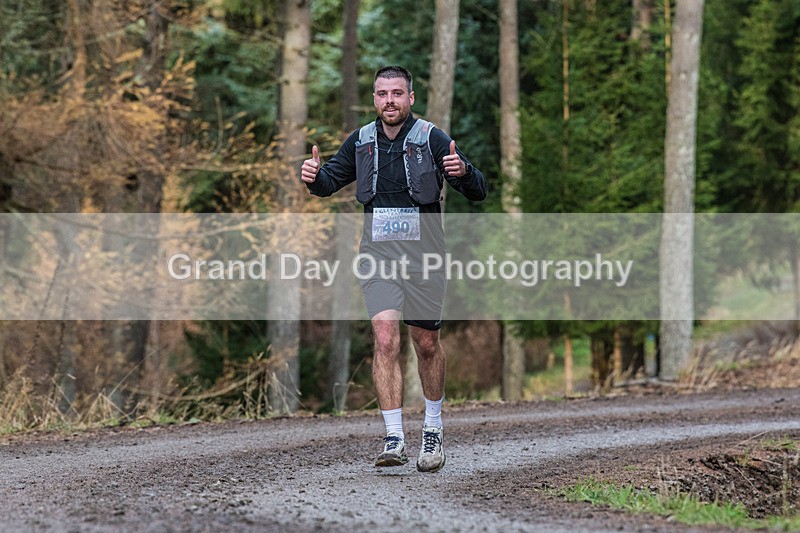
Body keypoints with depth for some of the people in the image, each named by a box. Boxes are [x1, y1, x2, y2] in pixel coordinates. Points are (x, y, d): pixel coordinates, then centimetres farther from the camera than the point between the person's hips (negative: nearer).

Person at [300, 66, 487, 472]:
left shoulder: (432, 139, -6)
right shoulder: (361, 142, 5)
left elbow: (478, 192, -8)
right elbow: (329, 183, 18)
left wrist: (463, 172, -31)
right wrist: (313, 176, -6)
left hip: (424, 256, -1)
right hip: (378, 255, 2)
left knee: (426, 345, 10)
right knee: (385, 341, -13)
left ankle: (433, 428, 31)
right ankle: (394, 439, -14)